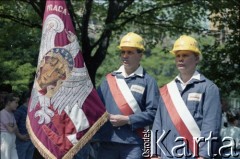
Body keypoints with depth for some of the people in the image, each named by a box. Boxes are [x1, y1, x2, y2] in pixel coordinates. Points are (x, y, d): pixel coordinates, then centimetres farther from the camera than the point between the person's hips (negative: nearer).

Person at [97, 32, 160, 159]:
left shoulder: (148, 81, 2)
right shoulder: (109, 79, 13)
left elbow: (153, 113, -5)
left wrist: (127, 119, -12)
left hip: (133, 144, -3)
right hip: (107, 142, 4)